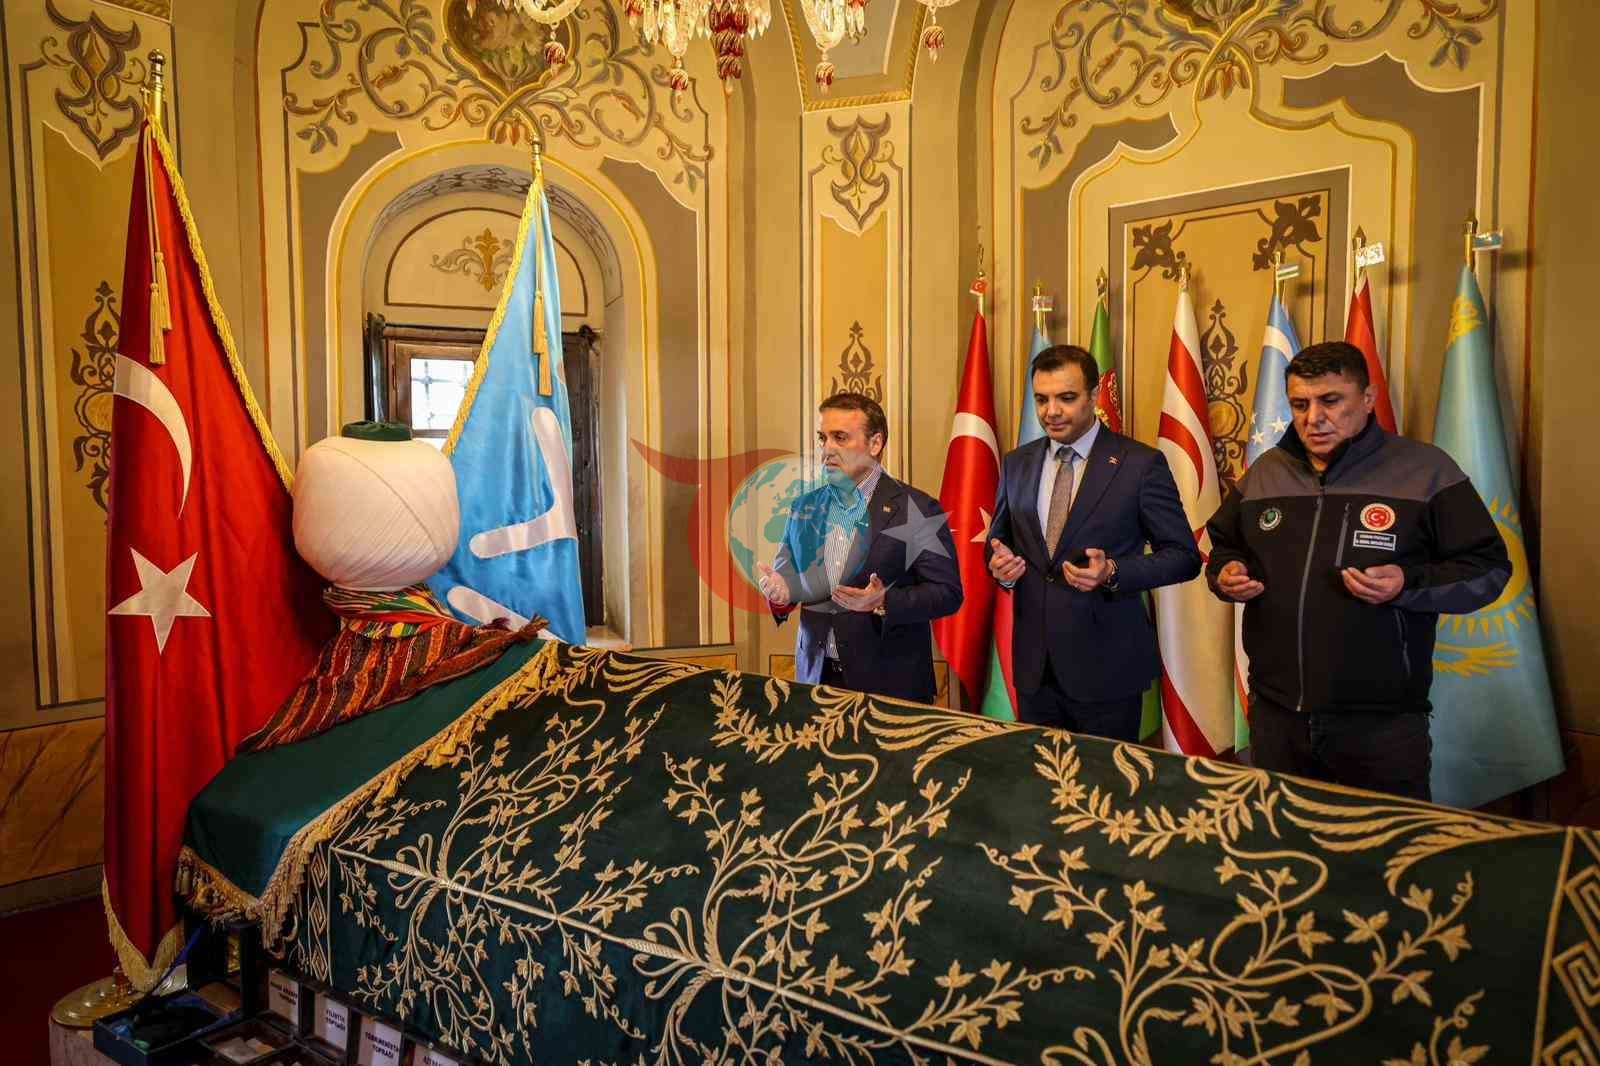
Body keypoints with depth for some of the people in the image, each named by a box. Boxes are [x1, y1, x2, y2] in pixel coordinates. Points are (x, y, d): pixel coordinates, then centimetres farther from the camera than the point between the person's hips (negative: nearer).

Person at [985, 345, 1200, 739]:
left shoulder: (1141, 463, -8)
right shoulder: (1017, 464, 6)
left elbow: (1183, 555, -5)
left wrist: (1114, 573, -22)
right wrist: (1001, 564, -7)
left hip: (1107, 667, -4)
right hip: (1034, 665, 4)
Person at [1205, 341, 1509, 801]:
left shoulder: (1425, 469, -4)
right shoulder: (1264, 472, 9)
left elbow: (1488, 568, -3)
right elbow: (1223, 548, 22)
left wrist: (1409, 584, -20)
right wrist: (1225, 574, -1)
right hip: (1277, 712, 4)